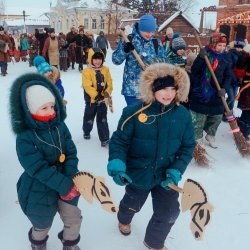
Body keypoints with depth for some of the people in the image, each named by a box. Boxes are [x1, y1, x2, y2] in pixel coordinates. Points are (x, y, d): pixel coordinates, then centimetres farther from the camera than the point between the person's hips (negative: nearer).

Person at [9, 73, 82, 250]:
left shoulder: (60, 126, -8)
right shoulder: (25, 138, -23)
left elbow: (71, 154, -8)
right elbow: (39, 169, -27)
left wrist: (71, 182, -21)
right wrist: (65, 186, -30)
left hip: (66, 186, 4)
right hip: (39, 192, -4)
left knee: (74, 219, 17)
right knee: (42, 226, 20)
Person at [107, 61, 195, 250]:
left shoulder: (183, 115, -13)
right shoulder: (134, 112, -23)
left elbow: (187, 146, -5)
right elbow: (119, 141, -17)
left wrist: (177, 170, -16)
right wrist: (116, 164, -32)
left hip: (167, 176, 2)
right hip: (138, 174, -2)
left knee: (169, 213, 14)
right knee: (132, 204, 26)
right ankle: (124, 220, 67)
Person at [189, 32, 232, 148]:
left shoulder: (226, 57, 1)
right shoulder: (205, 53, -7)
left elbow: (228, 76, 3)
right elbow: (194, 71, -13)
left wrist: (224, 88, -14)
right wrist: (200, 57, -27)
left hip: (216, 93, 3)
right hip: (201, 91, -3)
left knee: (217, 116, 13)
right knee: (198, 117, 4)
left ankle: (210, 135, 35)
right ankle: (198, 137, 22)